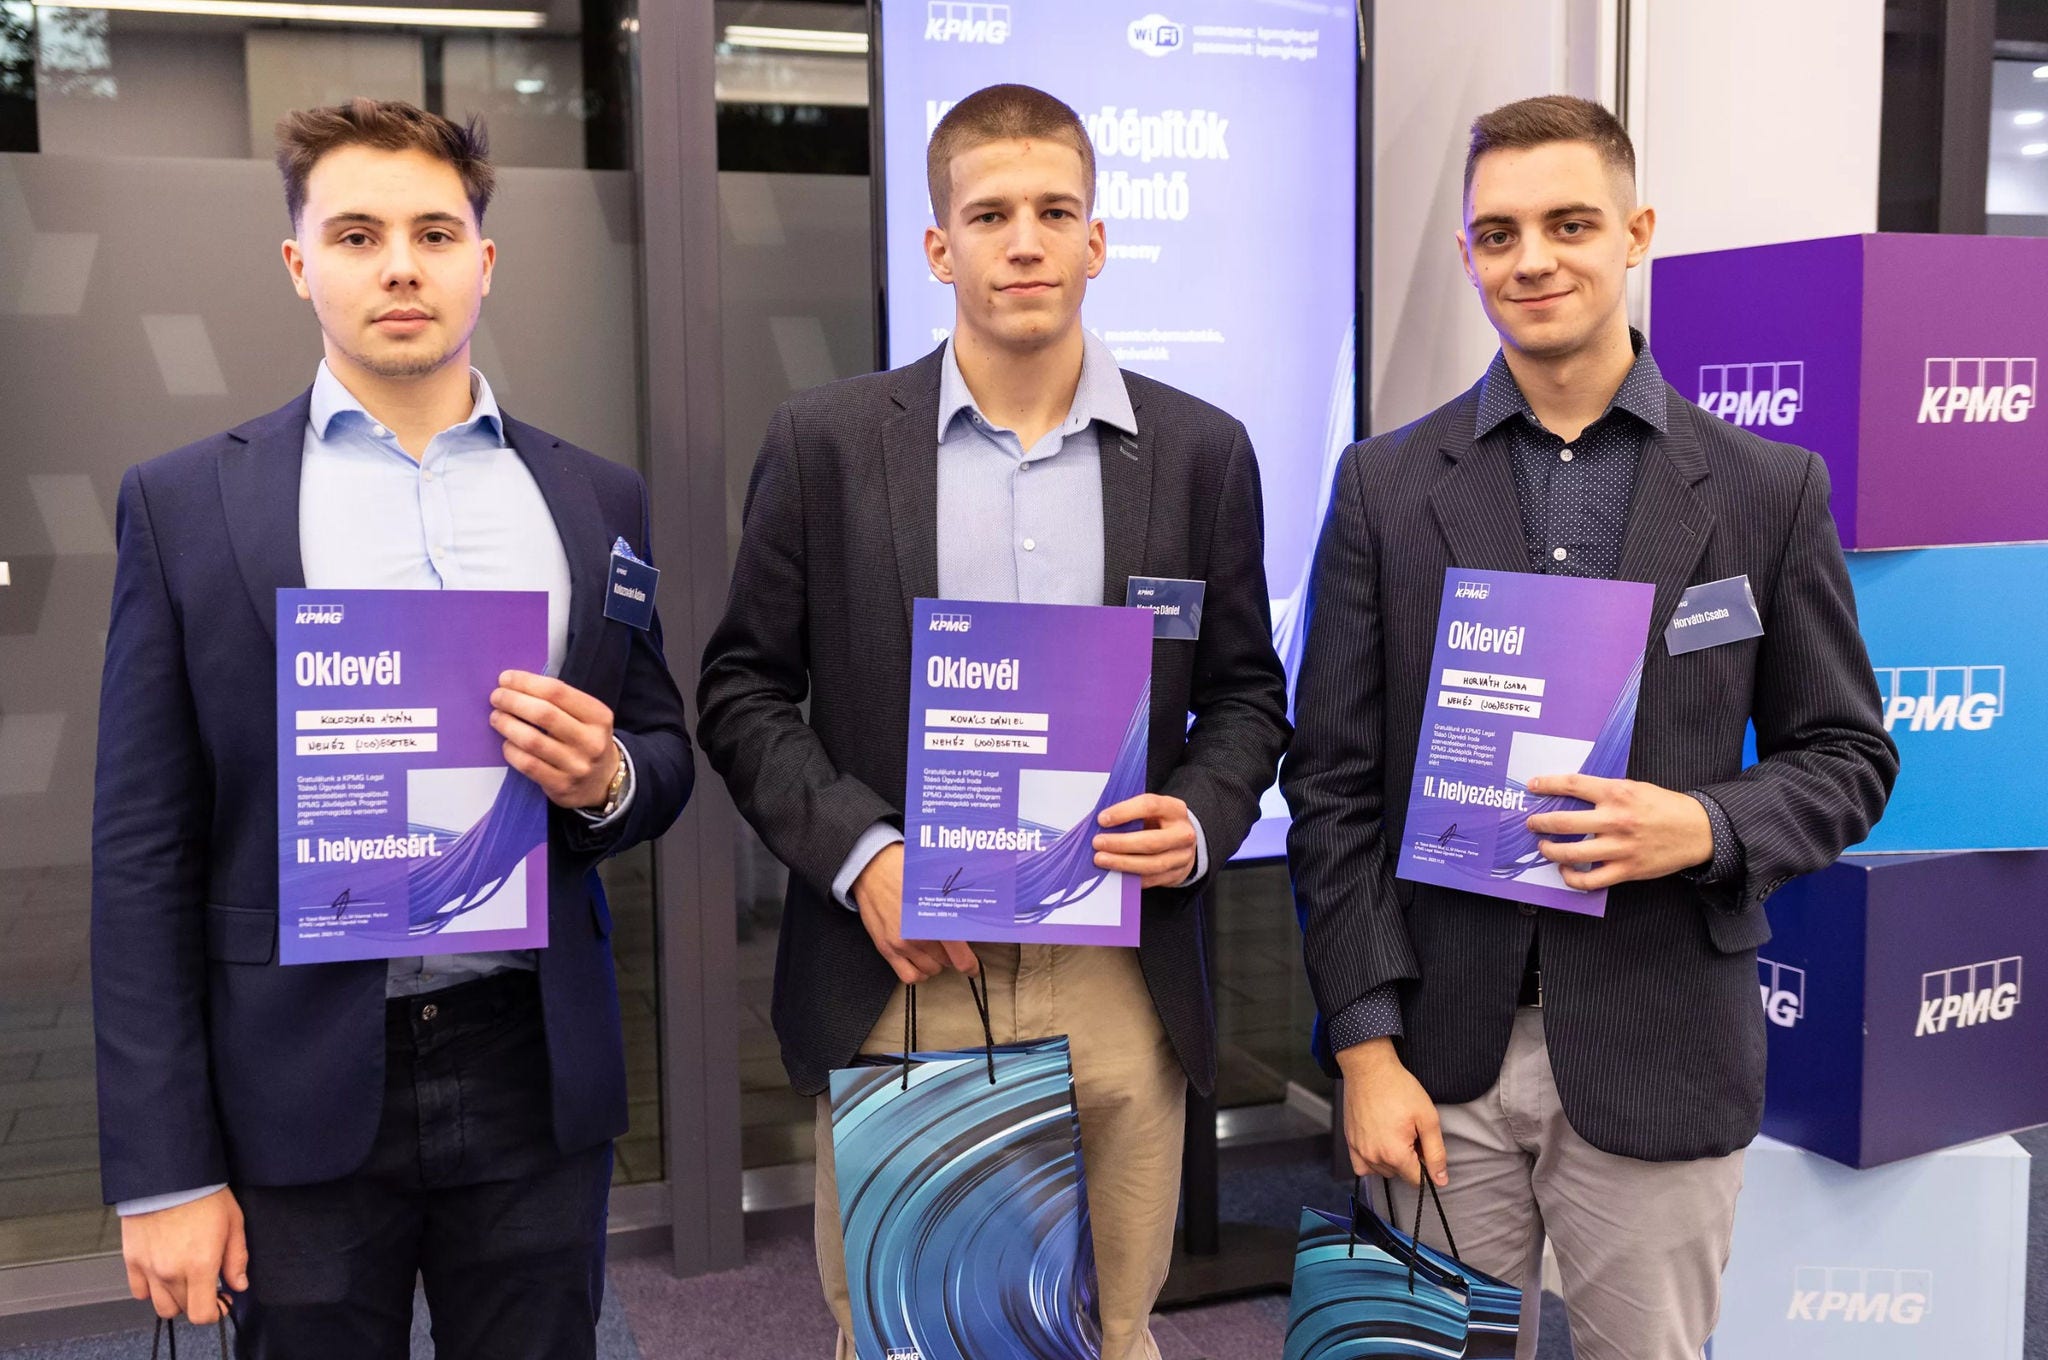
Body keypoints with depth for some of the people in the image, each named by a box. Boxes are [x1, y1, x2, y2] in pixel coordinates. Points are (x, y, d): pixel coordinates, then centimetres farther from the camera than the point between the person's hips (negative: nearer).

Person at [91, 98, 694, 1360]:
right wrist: (164, 1170, -5)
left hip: (534, 1070, 2)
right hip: (304, 1087, -1)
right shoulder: (187, 502, 0)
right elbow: (145, 855, -2)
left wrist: (606, 780, -12)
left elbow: (666, 756, 12)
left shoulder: (597, 499, 5)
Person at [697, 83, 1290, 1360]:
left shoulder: (1202, 450, 3)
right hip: (899, 974, 0)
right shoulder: (827, 441, 0)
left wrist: (1202, 820, -9)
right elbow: (744, 689, 2)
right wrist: (857, 850, -12)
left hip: (1118, 980, 1)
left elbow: (1246, 691, 10)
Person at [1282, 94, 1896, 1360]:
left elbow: (1847, 758, 6)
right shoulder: (1385, 483, 1)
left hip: (1659, 1054, 0)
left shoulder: (1770, 488, 1)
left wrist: (1707, 826, -16)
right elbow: (1334, 781, -1)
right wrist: (1365, 1044, -6)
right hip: (1441, 1052, 0)